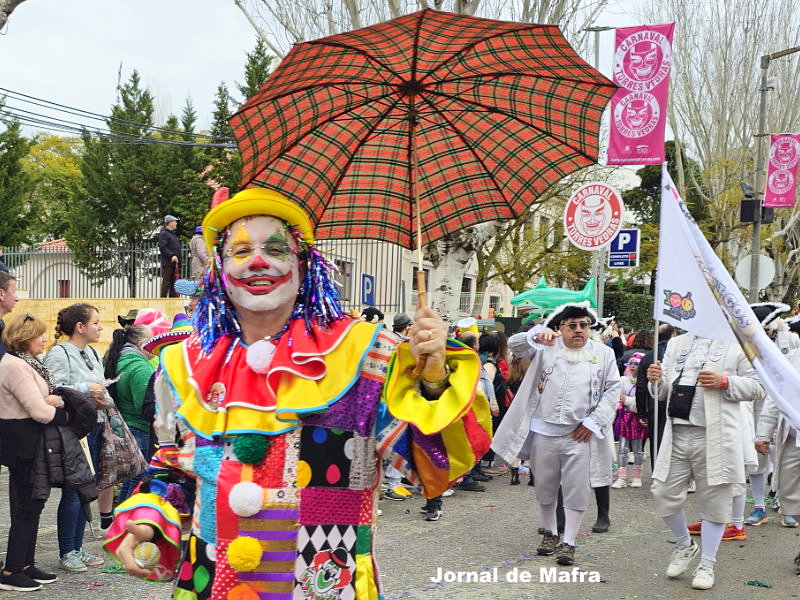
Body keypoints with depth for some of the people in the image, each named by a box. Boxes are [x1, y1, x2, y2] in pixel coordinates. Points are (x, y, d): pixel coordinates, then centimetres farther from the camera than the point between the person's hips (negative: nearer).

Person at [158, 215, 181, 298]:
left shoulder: (173, 234, 22)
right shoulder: (163, 234, -8)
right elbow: (162, 247, -18)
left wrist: (178, 258, 14)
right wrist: (171, 256, -26)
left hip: (175, 263, 9)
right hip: (167, 263, -9)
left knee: (174, 282, 10)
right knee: (166, 281, -8)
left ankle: (173, 297, 15)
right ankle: (163, 298, -5)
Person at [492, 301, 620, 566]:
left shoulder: (603, 354, 4)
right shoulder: (546, 348, 5)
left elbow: (612, 390, 4)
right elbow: (514, 346, -2)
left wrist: (592, 422, -5)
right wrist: (536, 335, -23)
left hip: (579, 435, -1)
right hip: (544, 432, 1)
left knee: (576, 491, 0)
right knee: (545, 488, 14)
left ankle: (568, 542, 11)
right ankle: (550, 533, 33)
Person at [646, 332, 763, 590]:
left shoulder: (737, 344, 1)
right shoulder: (676, 343, 15)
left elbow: (756, 385, -1)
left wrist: (725, 382, -17)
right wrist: (657, 381, -5)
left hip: (715, 439, -4)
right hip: (677, 433, 4)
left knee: (713, 502, 5)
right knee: (665, 495, 4)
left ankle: (707, 565, 21)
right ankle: (685, 546, 30)